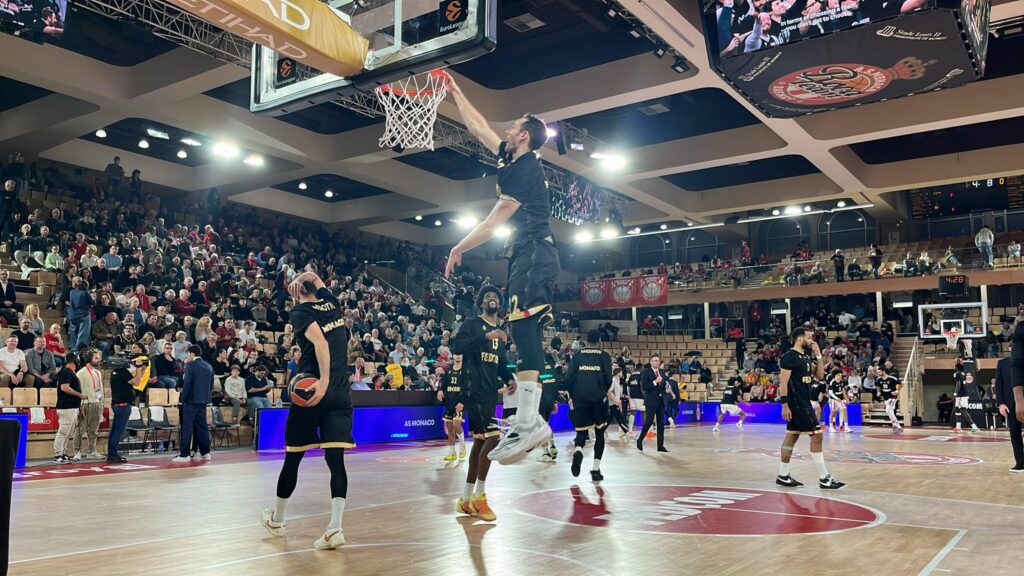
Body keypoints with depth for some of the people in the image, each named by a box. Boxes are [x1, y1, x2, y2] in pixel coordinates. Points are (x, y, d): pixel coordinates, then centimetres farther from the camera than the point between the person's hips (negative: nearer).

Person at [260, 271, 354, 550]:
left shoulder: (300, 312, -2)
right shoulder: (332, 303, 14)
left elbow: (320, 342, -19)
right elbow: (313, 276, 32)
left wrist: (323, 381, -26)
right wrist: (302, 277, 14)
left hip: (313, 391, -4)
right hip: (342, 393, 4)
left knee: (293, 456, 12)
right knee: (335, 458, -3)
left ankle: (277, 520, 31)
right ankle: (334, 527, -16)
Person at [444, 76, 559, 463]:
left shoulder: (526, 169, -8)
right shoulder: (513, 160, 20)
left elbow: (494, 222, -12)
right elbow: (477, 128, 32)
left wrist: (459, 248, -4)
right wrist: (456, 93, 36)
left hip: (533, 253, -10)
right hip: (528, 256, 10)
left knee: (523, 327, -21)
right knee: (525, 332, 4)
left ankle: (528, 424, -28)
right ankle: (532, 423, 4)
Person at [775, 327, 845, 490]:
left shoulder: (806, 356, 13)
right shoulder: (789, 356, -15)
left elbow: (819, 375, 13)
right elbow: (783, 381, -18)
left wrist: (818, 355, 4)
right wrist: (784, 404, -22)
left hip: (804, 402, 10)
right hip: (796, 403, -10)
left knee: (792, 437, 11)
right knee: (816, 436, -8)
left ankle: (783, 476, 17)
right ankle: (824, 479, -3)